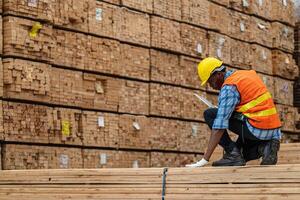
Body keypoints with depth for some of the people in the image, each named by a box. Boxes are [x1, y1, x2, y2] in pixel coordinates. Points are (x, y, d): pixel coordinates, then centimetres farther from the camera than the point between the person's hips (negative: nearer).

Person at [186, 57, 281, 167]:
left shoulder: (228, 87, -13)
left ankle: (233, 153, -5)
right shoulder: (248, 74, 14)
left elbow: (219, 127, -20)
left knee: (209, 114, -1)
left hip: (256, 128, -9)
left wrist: (204, 160, -21)